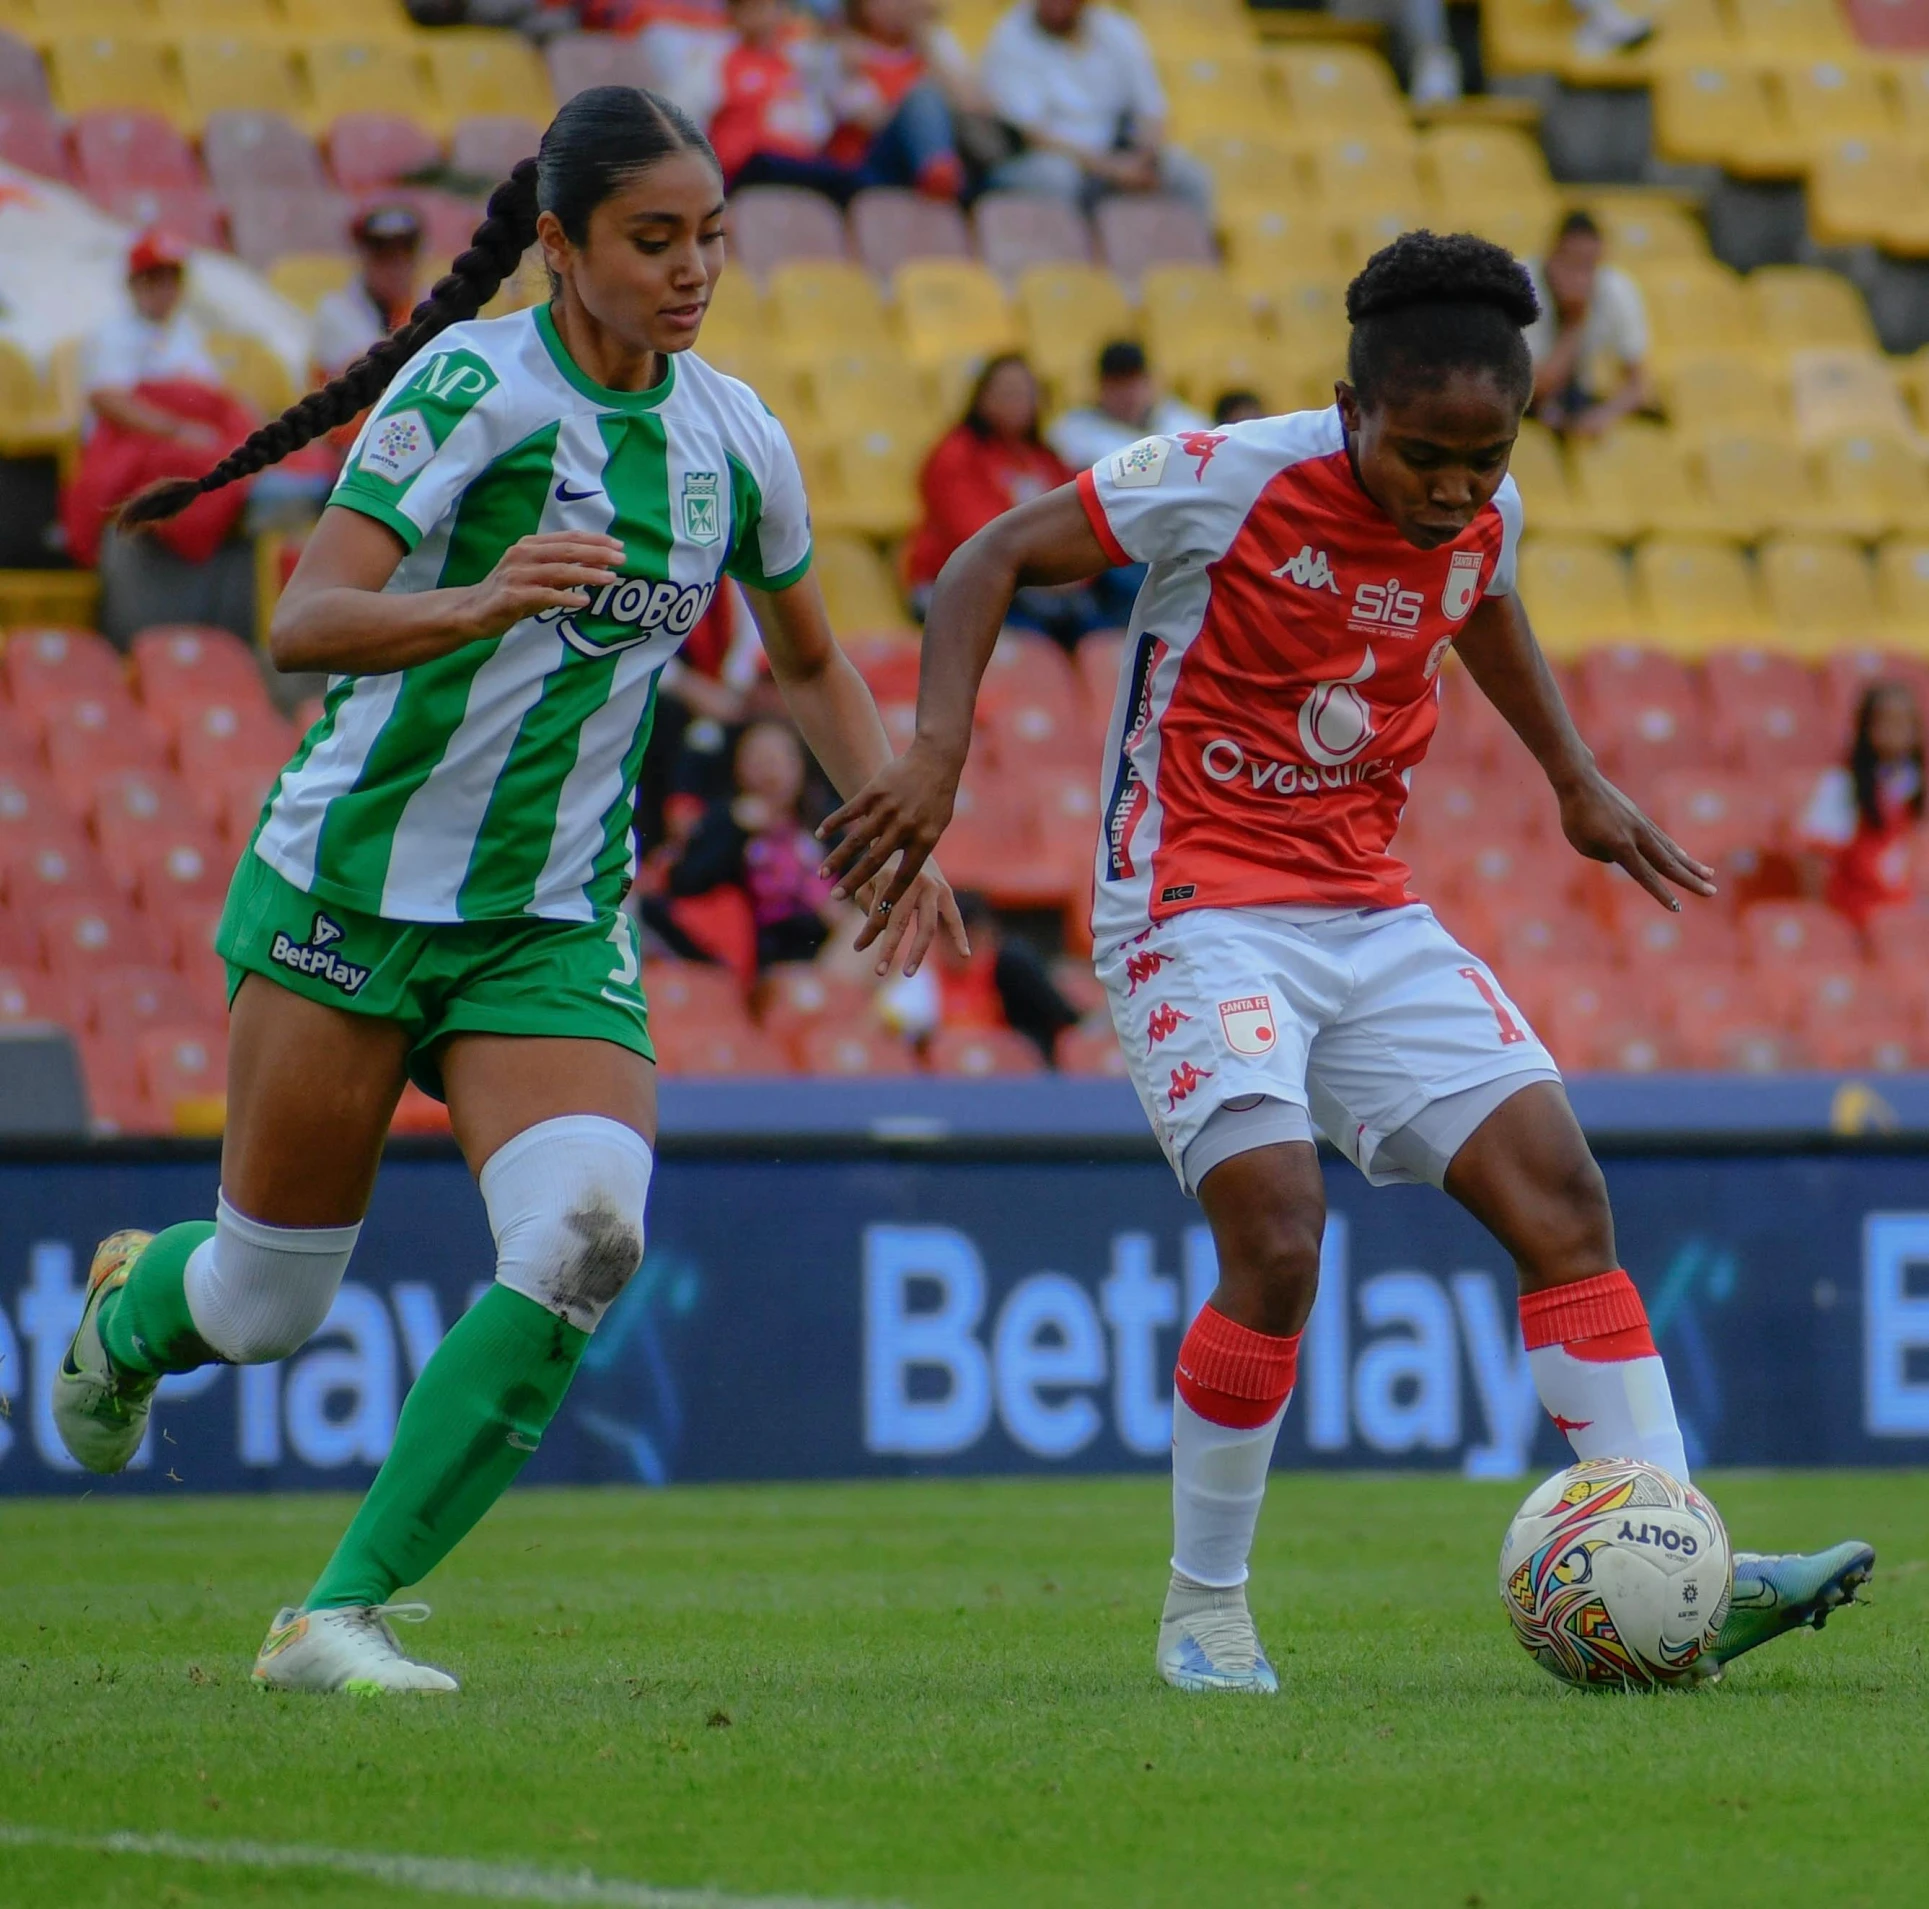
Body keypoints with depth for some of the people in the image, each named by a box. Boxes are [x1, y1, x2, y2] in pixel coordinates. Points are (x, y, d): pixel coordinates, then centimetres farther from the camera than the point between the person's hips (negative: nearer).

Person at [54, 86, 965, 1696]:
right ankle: (130, 1307, 45)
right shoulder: (474, 383, -15)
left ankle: (340, 1616, -13)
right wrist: (477, 605, -43)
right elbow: (303, 622, -25)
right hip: (353, 887, -4)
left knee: (588, 1240, -23)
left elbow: (810, 663, 22)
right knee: (267, 1307, 5)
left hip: (554, 928, 4)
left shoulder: (738, 441, 3)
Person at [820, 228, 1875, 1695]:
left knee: (1560, 1190, -7)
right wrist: (939, 752, -21)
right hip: (1201, 910, -6)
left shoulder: (1486, 516, 2)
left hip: (1371, 917, 6)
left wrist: (1577, 781, 26)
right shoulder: (1229, 479, -16)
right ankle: (1204, 1610, -3)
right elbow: (991, 560, -10)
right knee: (1278, 1241, -22)